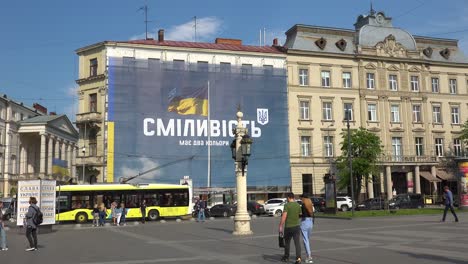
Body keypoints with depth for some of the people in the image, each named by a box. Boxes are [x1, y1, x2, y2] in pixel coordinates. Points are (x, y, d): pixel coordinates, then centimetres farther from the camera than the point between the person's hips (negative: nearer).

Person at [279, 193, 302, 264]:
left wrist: (281, 226, -13)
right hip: (296, 226, 3)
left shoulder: (287, 205, -11)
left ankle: (286, 257, 29)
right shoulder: (298, 205, 4)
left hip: (288, 227, -3)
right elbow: (300, 215, 10)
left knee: (287, 243, 15)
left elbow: (284, 216, -17)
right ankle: (298, 258, -16)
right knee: (297, 243, -2)